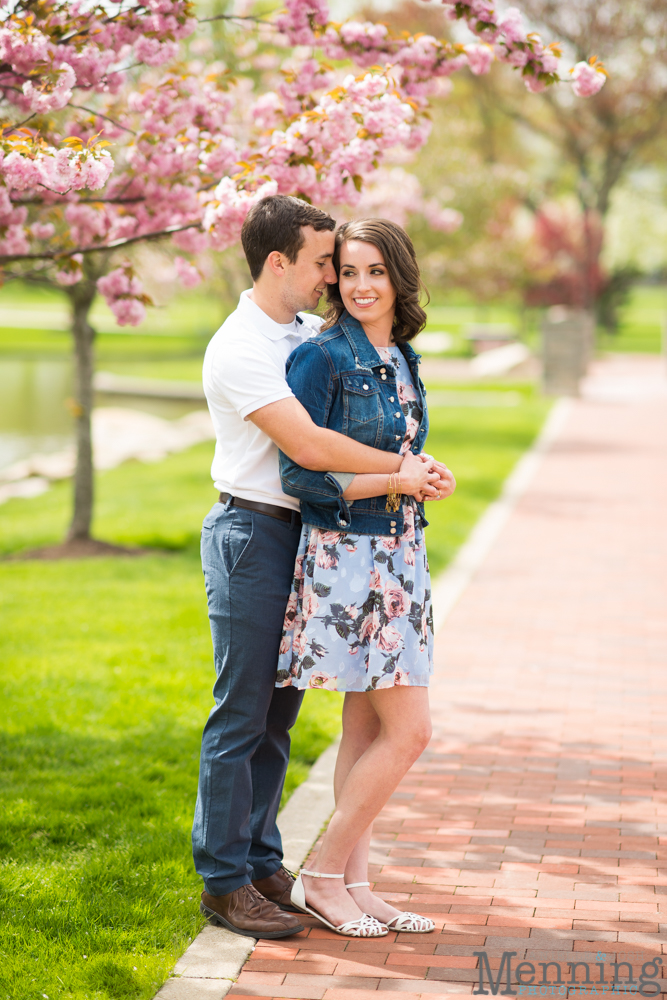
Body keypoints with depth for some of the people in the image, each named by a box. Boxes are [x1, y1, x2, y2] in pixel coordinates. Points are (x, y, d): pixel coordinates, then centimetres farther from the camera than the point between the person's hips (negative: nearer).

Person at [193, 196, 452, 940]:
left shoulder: (310, 332, 11)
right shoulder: (238, 349, -16)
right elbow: (307, 445, -23)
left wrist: (408, 469, 4)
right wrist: (399, 468, -15)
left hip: (300, 535, 8)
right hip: (252, 534, -8)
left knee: (278, 712, 13)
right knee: (241, 714, -3)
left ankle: (262, 864, 22)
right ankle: (224, 881, 4)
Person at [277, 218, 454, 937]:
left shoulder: (401, 358, 12)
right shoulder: (322, 356, -12)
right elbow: (301, 476, -16)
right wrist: (400, 480, -19)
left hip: (397, 555, 8)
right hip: (346, 557, -8)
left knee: (366, 729, 10)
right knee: (409, 729, -8)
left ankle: (354, 885, 16)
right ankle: (322, 879, 2)